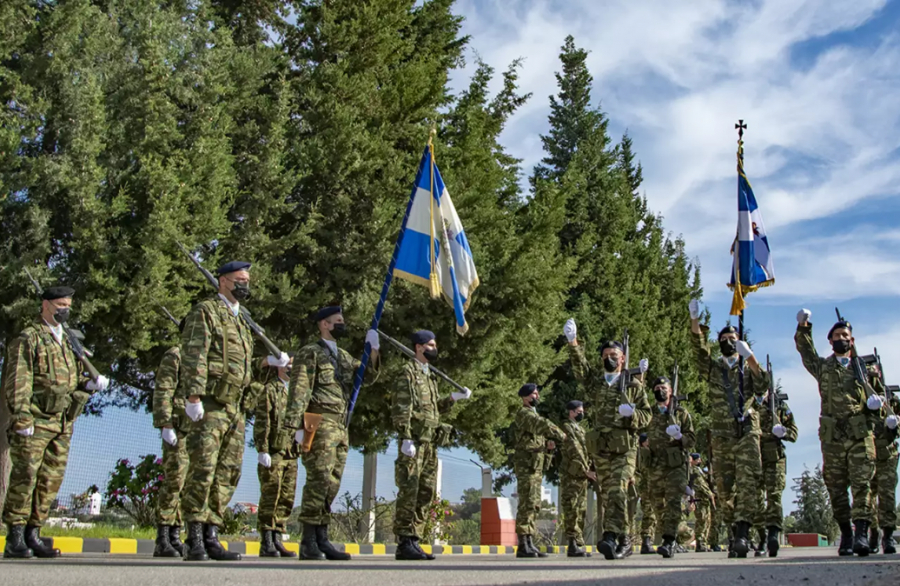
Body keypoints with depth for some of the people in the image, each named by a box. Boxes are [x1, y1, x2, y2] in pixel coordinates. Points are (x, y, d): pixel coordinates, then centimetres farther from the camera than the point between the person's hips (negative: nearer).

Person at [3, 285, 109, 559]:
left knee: (50, 481, 6)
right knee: (24, 478, -6)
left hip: (62, 424, 7)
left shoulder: (67, 341, 21)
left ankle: (33, 536, 13)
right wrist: (22, 418, -18)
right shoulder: (28, 339, -2)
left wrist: (91, 384, 5)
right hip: (35, 422, -7)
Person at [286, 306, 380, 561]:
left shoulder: (344, 356, 23)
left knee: (332, 483, 7)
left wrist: (372, 350, 4)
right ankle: (308, 542, -10)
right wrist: (298, 425, -18)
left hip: (341, 428, 8)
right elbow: (298, 391, -9)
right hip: (320, 425, -8)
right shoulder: (310, 353, -1)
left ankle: (322, 539, 11)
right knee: (319, 480, -12)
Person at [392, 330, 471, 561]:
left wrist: (453, 398, 13)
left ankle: (414, 540, 12)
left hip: (430, 442, 9)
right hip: (414, 441, -9)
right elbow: (400, 408, -13)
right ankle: (404, 544, -7)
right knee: (408, 492, -9)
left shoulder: (430, 375, 22)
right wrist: (406, 438, -20)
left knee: (426, 493, 7)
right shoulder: (408, 372, -4)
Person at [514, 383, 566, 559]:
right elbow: (543, 425, -23)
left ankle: (529, 543, 10)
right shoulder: (524, 413, -6)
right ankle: (523, 546, -15)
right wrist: (561, 435, -10)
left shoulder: (533, 414, 23)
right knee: (527, 505, -13)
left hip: (536, 467, 10)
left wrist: (548, 445, 1)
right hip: (526, 465, -10)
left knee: (534, 506, 8)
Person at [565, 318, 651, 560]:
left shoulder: (634, 385, 9)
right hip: (600, 449, 3)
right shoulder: (594, 383, 14)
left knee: (617, 492, -19)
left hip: (625, 448, -3)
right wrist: (573, 342, -21)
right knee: (606, 497, 5)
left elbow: (646, 415, 9)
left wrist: (631, 413, -14)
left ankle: (611, 537, -27)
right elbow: (579, 366, -4)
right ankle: (624, 540, 14)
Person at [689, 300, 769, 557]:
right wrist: (695, 319, -18)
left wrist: (749, 355, -13)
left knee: (748, 479, -18)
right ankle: (735, 531, 12)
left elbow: (762, 387, -4)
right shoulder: (713, 368, 15)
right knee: (725, 486, 1)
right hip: (722, 435, 2)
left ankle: (743, 532, -26)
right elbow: (699, 347, -2)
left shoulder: (748, 369, 16)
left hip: (747, 432, -2)